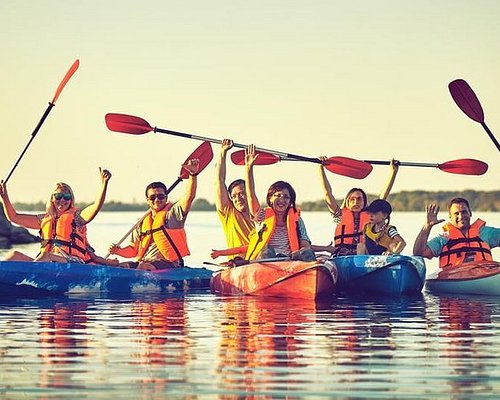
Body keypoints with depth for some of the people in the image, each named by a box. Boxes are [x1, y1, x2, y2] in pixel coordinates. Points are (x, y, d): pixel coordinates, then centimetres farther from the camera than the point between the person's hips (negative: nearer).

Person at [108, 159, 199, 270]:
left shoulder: (173, 213, 6)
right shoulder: (142, 223, 20)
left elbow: (189, 197, -10)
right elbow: (133, 250, 21)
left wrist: (193, 174, -23)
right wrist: (118, 251, 1)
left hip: (169, 264, -6)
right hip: (144, 262, 6)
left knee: (143, 267, -35)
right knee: (121, 267, -19)